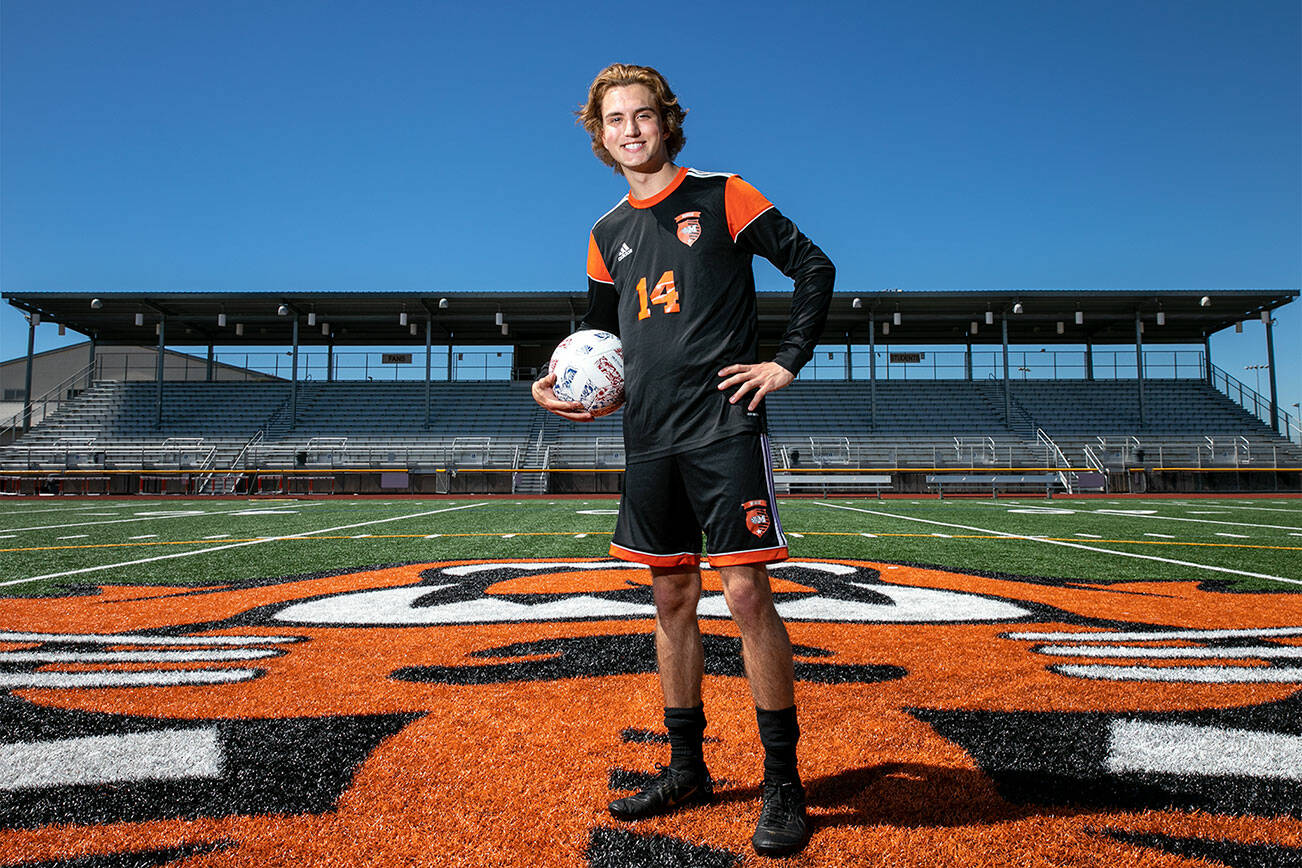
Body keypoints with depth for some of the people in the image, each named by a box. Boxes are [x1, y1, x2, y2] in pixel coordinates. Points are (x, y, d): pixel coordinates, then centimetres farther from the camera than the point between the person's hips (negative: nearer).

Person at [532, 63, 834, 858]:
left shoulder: (721, 197, 2)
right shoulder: (608, 234, 16)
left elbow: (815, 266, 2)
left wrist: (787, 361, -5)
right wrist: (566, 385, 6)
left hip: (723, 429, -5)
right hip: (649, 439, 6)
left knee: (746, 593, -8)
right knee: (672, 598, 10)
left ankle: (784, 783, 6)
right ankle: (687, 768, 24)